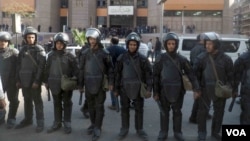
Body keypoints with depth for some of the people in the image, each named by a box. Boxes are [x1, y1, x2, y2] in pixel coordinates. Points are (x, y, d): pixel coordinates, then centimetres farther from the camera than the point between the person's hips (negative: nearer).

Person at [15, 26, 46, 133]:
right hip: (24, 80, 5)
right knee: (27, 100, 14)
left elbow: (41, 66, -12)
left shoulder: (39, 49, -5)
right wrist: (18, 79, 7)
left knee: (37, 101, 1)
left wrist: (37, 80, -18)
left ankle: (40, 122, 7)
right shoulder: (23, 49, 10)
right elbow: (19, 65, 12)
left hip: (34, 80, -5)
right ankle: (28, 119, 26)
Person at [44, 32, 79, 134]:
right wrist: (46, 81, 10)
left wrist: (75, 78, -15)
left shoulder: (69, 56, -6)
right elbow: (47, 69, 9)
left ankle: (67, 124, 17)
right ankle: (57, 123, 25)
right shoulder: (51, 55, 4)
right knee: (57, 104, 13)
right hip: (55, 83, 3)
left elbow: (75, 69, -6)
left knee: (67, 103, 8)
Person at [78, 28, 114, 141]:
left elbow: (110, 68, 0)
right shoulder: (85, 53, 6)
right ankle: (93, 124, 31)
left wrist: (111, 82, -8)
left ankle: (97, 128, 6)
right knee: (91, 106, 14)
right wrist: (80, 85, 8)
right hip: (88, 84, 4)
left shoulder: (104, 53, -2)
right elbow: (81, 69, 9)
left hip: (100, 84, -3)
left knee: (99, 107, 0)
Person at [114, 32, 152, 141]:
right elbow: (117, 74, 3)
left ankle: (139, 129, 24)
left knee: (139, 110, 9)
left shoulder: (142, 59, -3)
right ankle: (124, 129, 25)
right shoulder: (121, 58, -1)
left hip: (138, 88, 0)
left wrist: (149, 88, -9)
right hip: (124, 88, 1)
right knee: (124, 109, 11)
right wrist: (116, 89, 3)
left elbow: (148, 74, -2)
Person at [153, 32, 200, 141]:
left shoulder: (182, 59, -1)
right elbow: (155, 76, -2)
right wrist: (155, 92, -4)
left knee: (177, 112, 13)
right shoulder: (161, 58, -4)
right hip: (164, 90, -1)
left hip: (178, 90, 1)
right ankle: (163, 132, 25)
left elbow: (190, 73, -1)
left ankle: (177, 132, 27)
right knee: (164, 112, 11)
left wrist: (196, 88, -10)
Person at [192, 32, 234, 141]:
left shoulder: (225, 59, -3)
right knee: (203, 111, 3)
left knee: (219, 112, 13)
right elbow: (195, 74, -3)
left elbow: (230, 75, 4)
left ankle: (215, 132, 32)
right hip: (205, 89, -1)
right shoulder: (201, 58, -5)